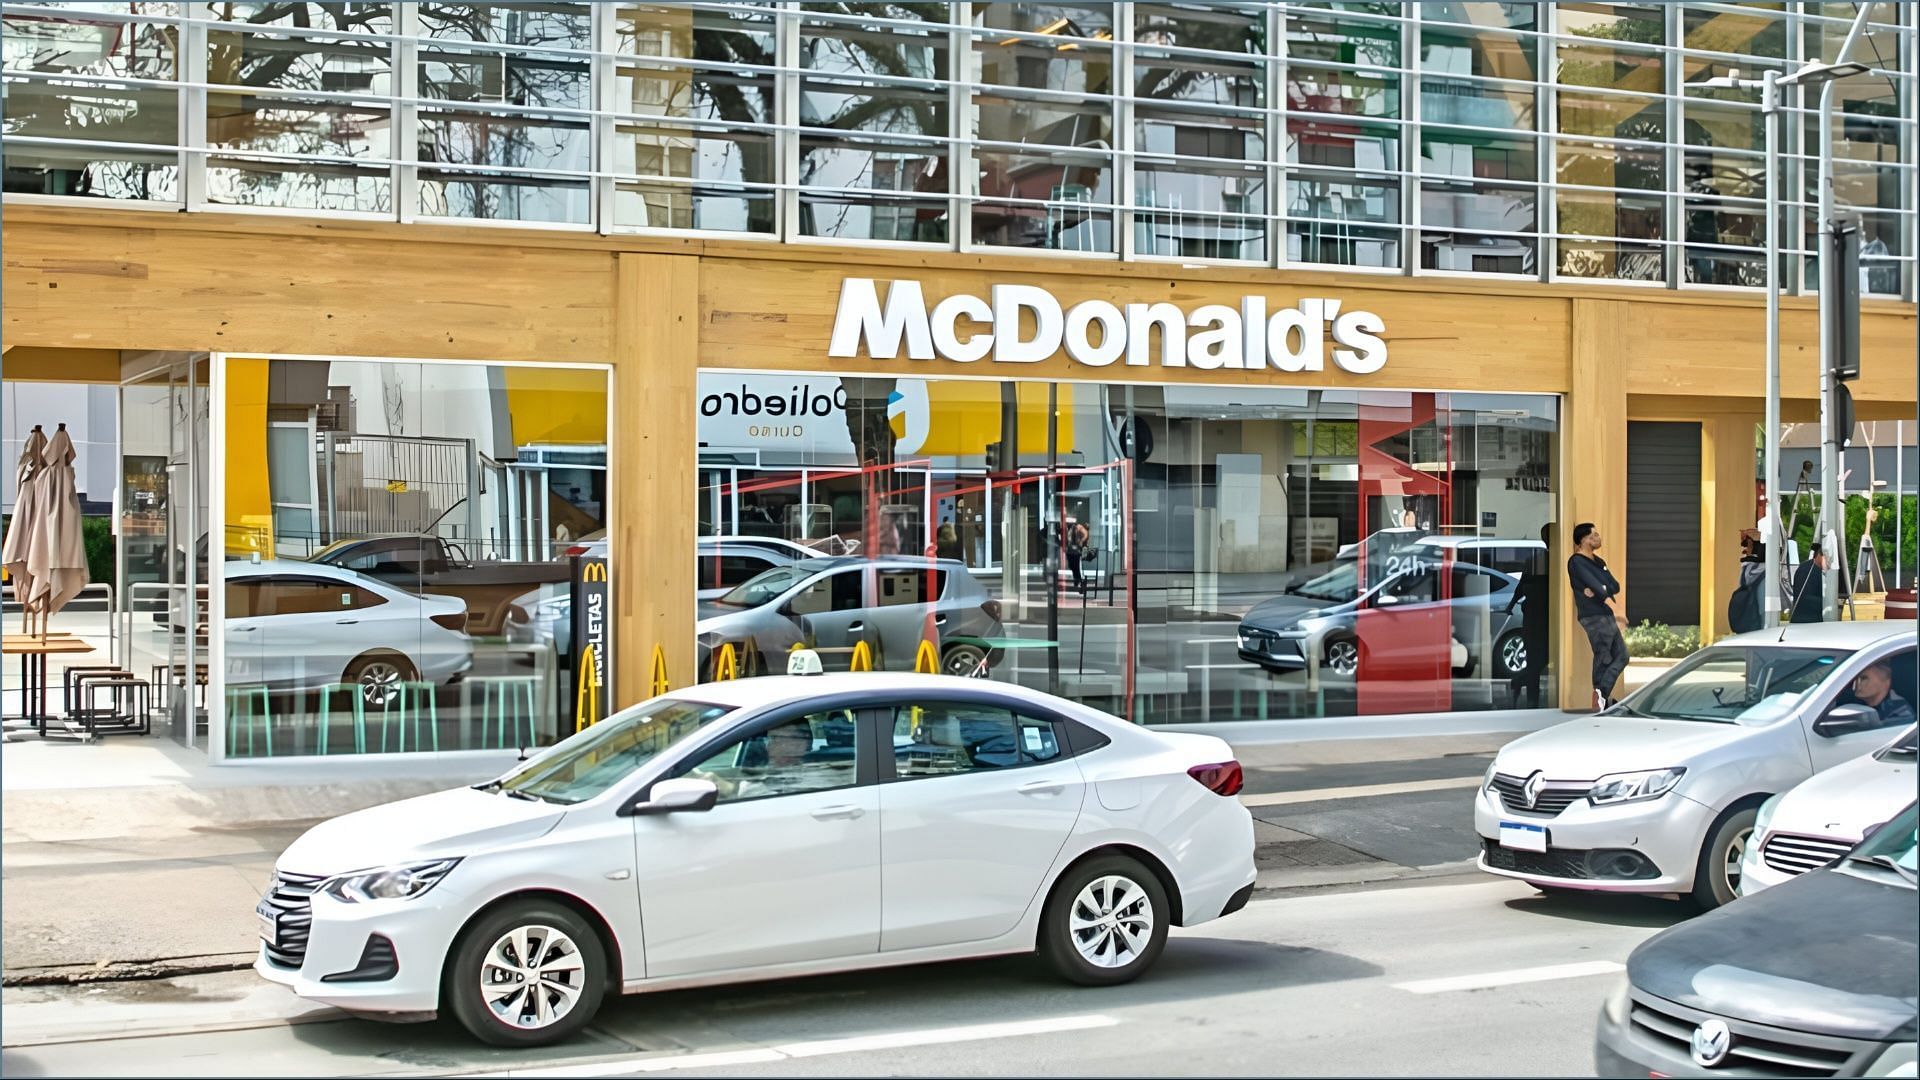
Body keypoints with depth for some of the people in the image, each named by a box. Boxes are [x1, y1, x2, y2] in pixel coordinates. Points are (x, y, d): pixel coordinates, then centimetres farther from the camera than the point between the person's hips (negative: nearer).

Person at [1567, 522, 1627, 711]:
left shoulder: (1598, 561, 19)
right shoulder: (1576, 561, -8)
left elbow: (1615, 586, 9)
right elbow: (1590, 581, -26)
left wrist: (1599, 590, -13)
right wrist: (1605, 597, -41)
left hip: (1606, 616, 9)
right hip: (1594, 616, -9)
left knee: (1621, 656, 8)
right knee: (1603, 660, -8)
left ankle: (1602, 694, 7)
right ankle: (1599, 699, -6)